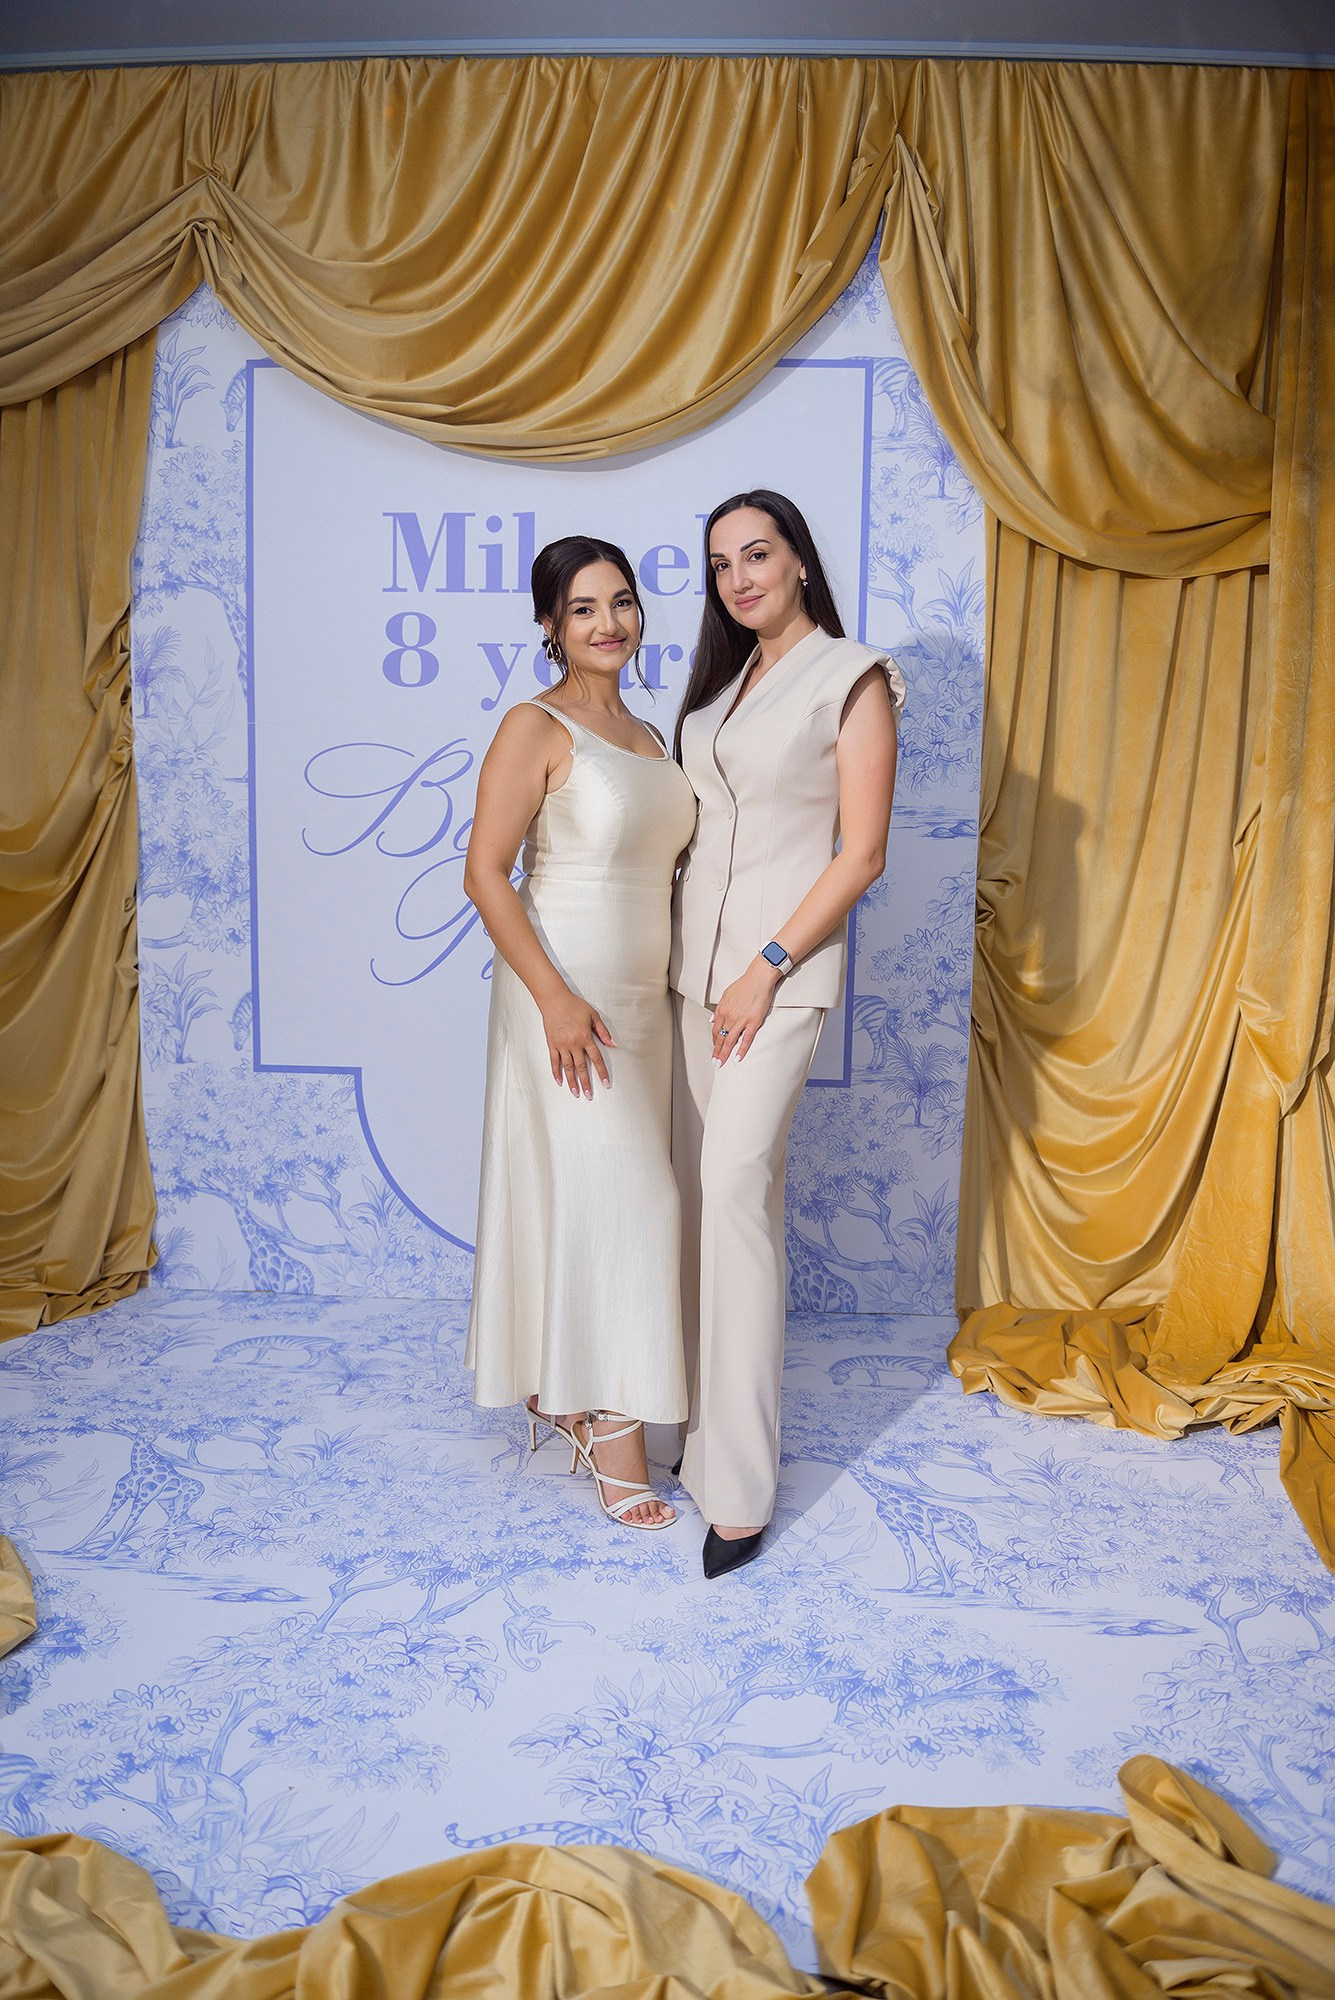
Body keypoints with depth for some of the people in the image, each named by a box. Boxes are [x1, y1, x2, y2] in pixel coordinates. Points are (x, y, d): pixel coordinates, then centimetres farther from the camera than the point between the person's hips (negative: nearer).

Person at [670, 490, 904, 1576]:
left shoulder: (851, 678, -5)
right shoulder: (721, 680, 16)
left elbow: (862, 852, -10)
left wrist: (767, 968, -15)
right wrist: (685, 950, 9)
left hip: (782, 965, -7)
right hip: (697, 958, 7)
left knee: (734, 1188, -13)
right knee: (709, 1188, 9)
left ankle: (738, 1486, -5)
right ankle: (712, 1416, 23)